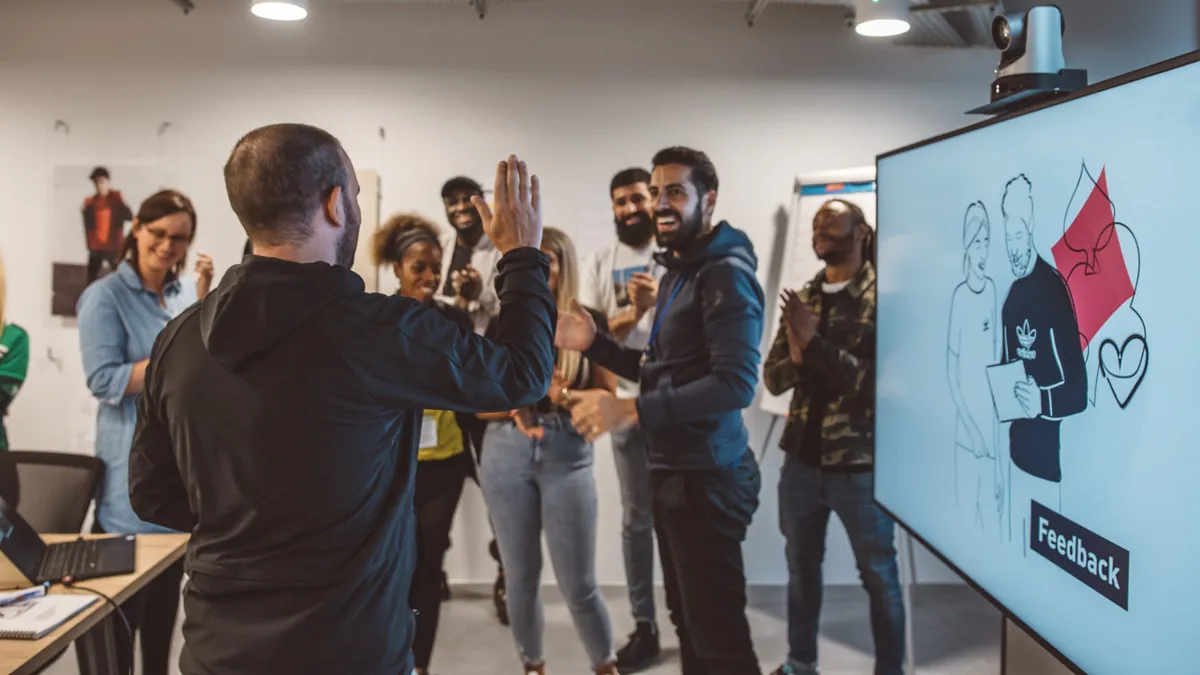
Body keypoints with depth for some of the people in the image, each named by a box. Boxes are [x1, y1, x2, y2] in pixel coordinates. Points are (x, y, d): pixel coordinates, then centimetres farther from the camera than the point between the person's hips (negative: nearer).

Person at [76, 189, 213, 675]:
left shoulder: (185, 292, 11)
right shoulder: (106, 296, -8)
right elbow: (104, 381, -16)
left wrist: (204, 295, -3)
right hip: (135, 468, -6)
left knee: (168, 589, 15)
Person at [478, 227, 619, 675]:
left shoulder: (588, 322, 0)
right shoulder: (502, 325, 6)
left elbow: (609, 397, -1)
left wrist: (561, 394, -19)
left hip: (567, 458, -2)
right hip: (506, 457, 2)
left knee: (578, 583, 2)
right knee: (521, 576, 10)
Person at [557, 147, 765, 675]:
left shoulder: (725, 274, -16)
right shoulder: (677, 272, 16)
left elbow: (736, 383, -27)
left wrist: (631, 411, -31)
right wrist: (595, 344, 6)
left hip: (705, 479, -10)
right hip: (672, 473, 10)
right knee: (687, 619, 20)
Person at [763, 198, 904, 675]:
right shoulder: (802, 298, 9)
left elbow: (880, 380, -17)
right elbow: (772, 377, 5)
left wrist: (815, 343, -19)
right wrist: (796, 357, -15)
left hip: (861, 464, -5)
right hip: (801, 458, 5)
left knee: (878, 575, 8)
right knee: (801, 564, 16)